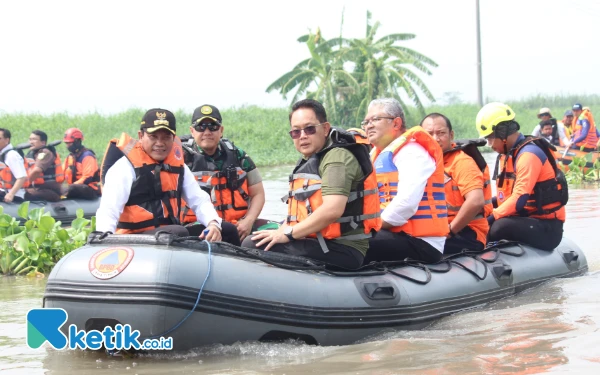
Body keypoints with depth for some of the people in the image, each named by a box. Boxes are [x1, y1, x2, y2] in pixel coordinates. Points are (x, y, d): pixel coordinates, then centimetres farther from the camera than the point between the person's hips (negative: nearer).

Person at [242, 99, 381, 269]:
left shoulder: (337, 156, -10)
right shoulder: (308, 163, 22)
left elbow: (332, 210, -24)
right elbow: (297, 211, 22)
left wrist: (288, 233, -17)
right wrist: (280, 231, 1)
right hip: (319, 243, 10)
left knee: (252, 246, -21)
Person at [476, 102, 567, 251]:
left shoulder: (529, 154, -16)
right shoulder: (507, 155, 14)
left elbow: (520, 198, -26)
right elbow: (504, 196, 17)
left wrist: (492, 216, -25)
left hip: (546, 228, -10)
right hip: (527, 220, 10)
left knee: (501, 226, -33)